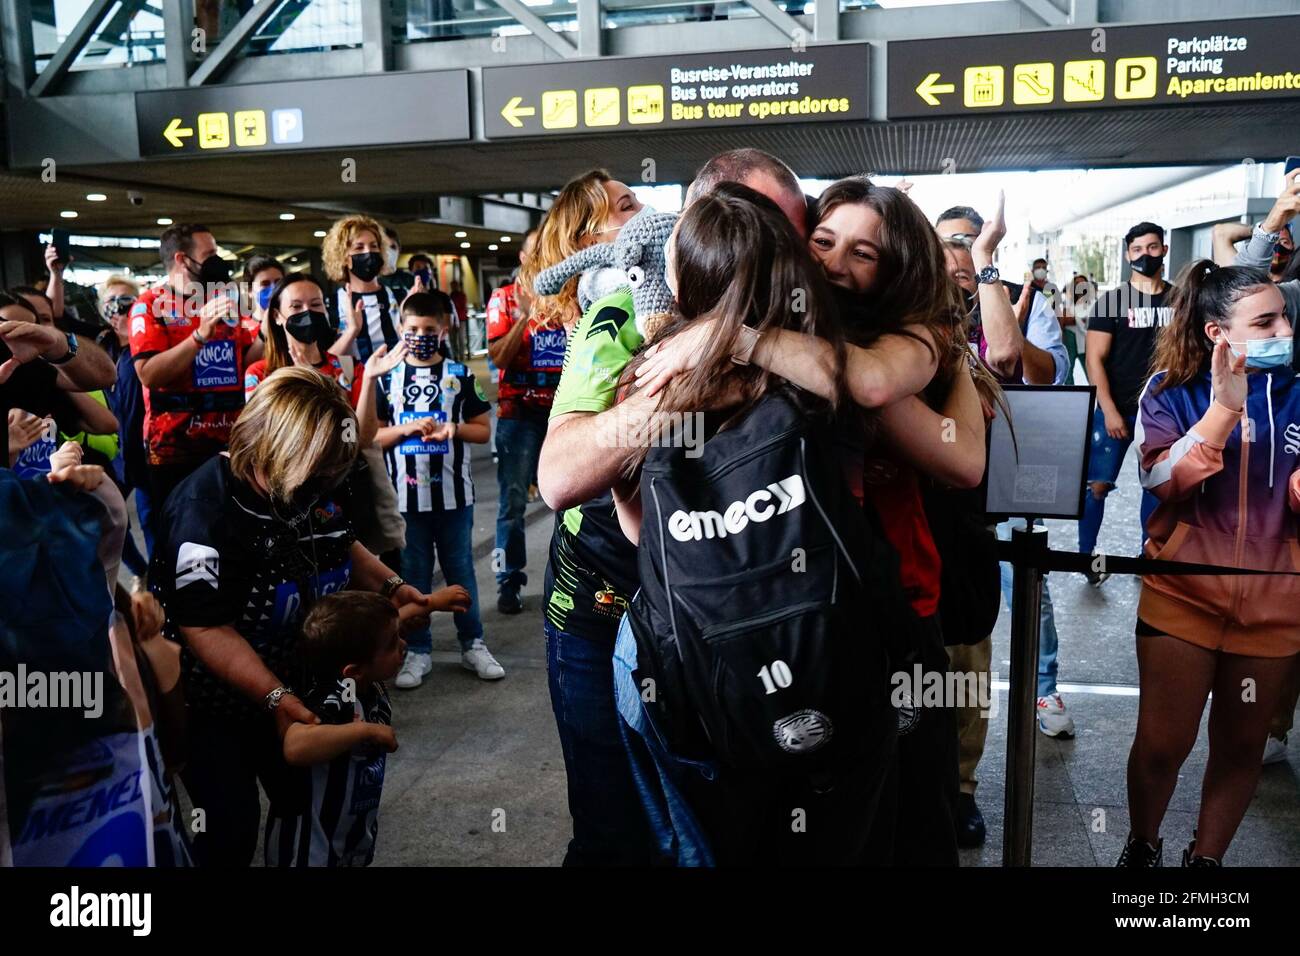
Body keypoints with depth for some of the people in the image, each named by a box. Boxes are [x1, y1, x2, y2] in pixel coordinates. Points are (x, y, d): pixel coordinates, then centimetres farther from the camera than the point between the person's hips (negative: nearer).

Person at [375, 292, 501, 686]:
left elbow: (482, 431, 4)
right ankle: (417, 650, 19)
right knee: (413, 574, 8)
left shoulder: (459, 375, 3)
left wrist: (453, 428, -15)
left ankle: (473, 644, 21)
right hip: (406, 494, 0)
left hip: (454, 492, 0)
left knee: (461, 569, 9)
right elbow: (373, 436, 2)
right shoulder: (389, 377, 4)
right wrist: (407, 428, -14)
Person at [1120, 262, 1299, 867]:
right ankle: (1141, 847, 29)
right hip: (1183, 594, -2)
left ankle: (1206, 856, 35)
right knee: (1162, 743, 3)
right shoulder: (1172, 391, -3)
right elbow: (1162, 481, -18)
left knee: (1241, 744, 14)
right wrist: (1225, 407, -26)